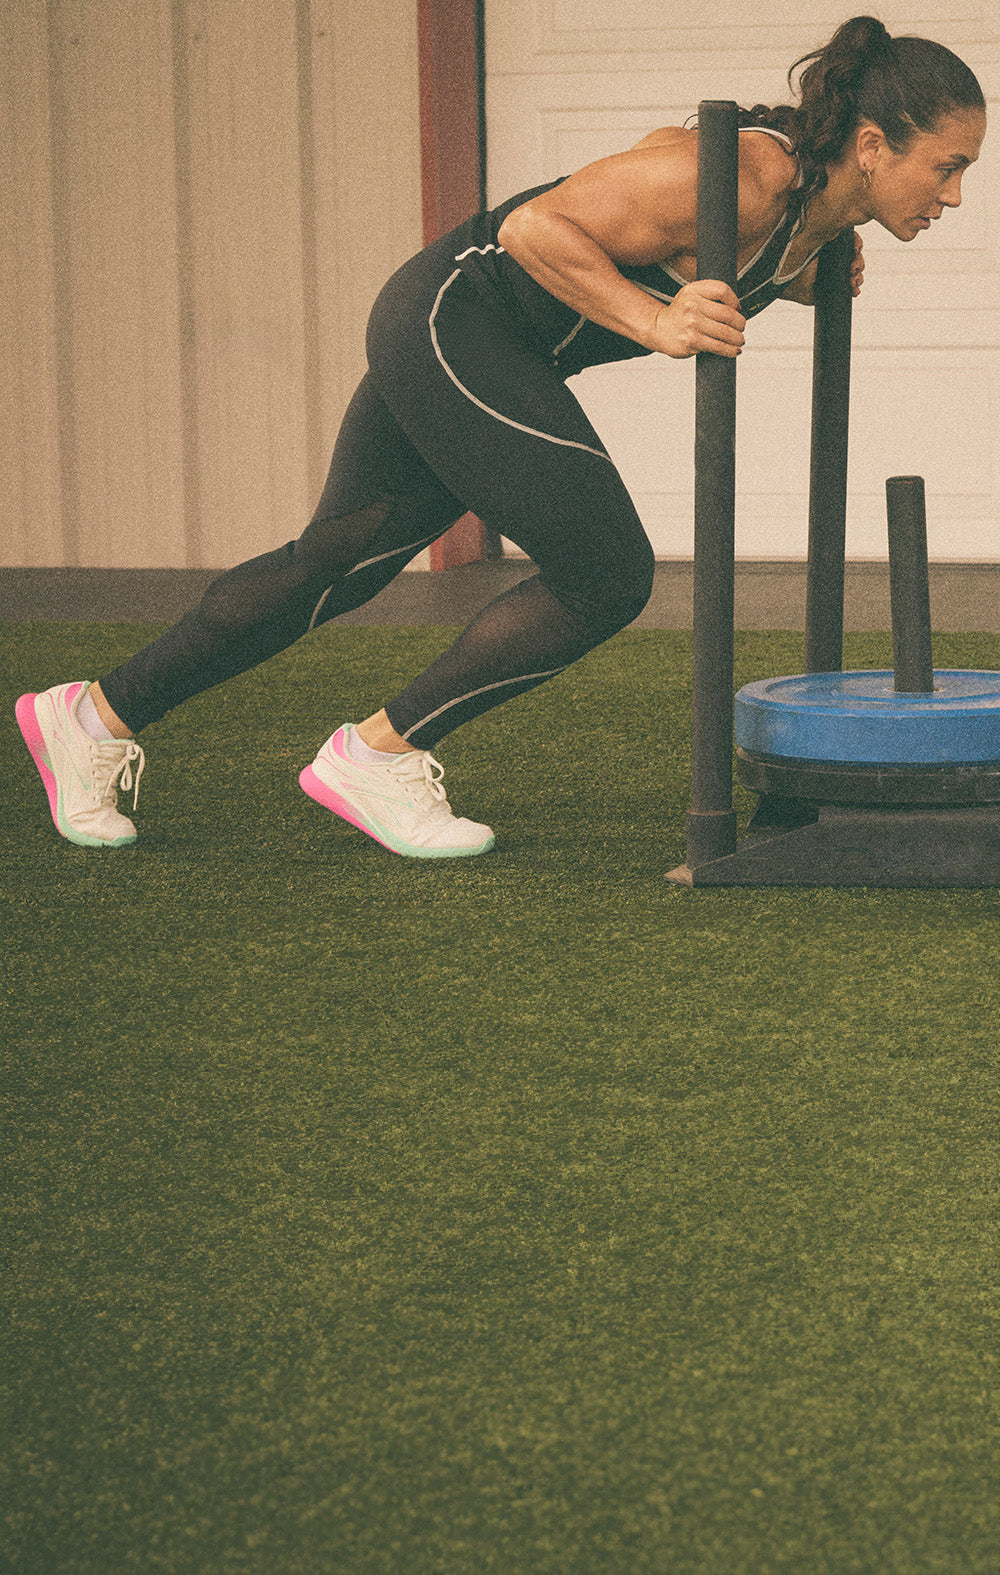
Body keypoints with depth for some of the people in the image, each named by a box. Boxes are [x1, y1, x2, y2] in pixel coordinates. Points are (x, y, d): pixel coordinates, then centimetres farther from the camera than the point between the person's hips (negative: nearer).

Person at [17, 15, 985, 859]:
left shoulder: (820, 201, -1)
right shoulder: (743, 182, -28)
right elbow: (537, 226, -27)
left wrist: (809, 280, 6)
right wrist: (654, 322, -36)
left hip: (451, 338, 9)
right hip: (458, 324, -9)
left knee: (336, 565, 16)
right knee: (606, 579, -10)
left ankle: (96, 718, 26)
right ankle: (378, 757, 2)